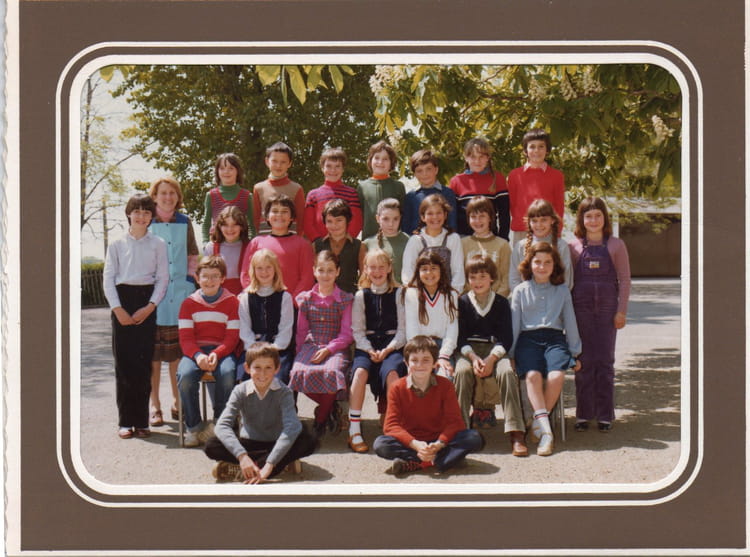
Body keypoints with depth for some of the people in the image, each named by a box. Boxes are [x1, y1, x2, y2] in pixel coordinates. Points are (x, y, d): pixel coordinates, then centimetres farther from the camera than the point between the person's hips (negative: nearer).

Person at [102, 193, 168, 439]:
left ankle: (141, 421, 4)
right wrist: (117, 308, -8)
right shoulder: (117, 244, 7)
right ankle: (125, 421, 3)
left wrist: (150, 306, -8)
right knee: (123, 361, -2)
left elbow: (163, 278, 4)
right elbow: (108, 278, 4)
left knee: (144, 362, -2)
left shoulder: (158, 244, 6)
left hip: (147, 302, 0)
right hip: (122, 301, 0)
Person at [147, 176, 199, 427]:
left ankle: (178, 402, 16)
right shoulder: (146, 223, 3)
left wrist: (189, 280, 7)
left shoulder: (184, 222, 11)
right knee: (153, 350, -3)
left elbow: (193, 256, 18)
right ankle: (154, 405, 4)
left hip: (180, 292, 3)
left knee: (179, 350, 6)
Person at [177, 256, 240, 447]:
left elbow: (232, 338, -1)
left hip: (222, 351, -1)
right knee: (185, 375, -31)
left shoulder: (231, 302, 5)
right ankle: (192, 427, -15)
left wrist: (216, 354, -20)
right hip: (195, 351, 1)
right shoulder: (189, 303, 9)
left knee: (227, 373, -34)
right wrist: (198, 356, -20)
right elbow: (185, 338, 1)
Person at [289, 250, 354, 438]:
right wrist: (300, 353, 0)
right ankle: (331, 408, -7)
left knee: (331, 372, -36)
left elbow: (346, 334, 0)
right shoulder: (305, 299, 14)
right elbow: (301, 331, 16)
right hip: (310, 346, 2)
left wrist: (328, 349, -14)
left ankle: (321, 419, -10)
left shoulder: (345, 300, 6)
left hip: (336, 348, -2)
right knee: (300, 372, -32)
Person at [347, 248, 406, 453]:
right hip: (366, 345, 1)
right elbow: (357, 330, 5)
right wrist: (369, 350, -12)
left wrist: (388, 349, -12)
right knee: (360, 371, -31)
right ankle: (354, 430, -31)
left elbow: (402, 329, 3)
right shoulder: (361, 296, 11)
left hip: (392, 345, -1)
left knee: (391, 372, -34)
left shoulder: (398, 294, 8)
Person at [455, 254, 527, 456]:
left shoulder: (501, 303, 7)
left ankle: (516, 434, -34)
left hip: (495, 351, 0)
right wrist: (473, 358, -17)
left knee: (507, 372, -32)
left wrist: (491, 359, -17)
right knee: (462, 371, -34)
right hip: (469, 351, 0)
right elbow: (460, 338, 2)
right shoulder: (462, 302, 8)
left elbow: (506, 339, 0)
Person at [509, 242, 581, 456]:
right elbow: (514, 324, 11)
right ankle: (546, 429, -35)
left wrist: (575, 352, 17)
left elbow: (570, 322, 18)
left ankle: (538, 423, -18)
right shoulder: (520, 291, 11)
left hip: (555, 338, 1)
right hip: (528, 339, -1)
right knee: (532, 375, -32)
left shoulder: (562, 291, 14)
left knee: (557, 375, -30)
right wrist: (510, 354, 7)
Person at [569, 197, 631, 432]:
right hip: (581, 309, 1)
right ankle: (583, 413, 10)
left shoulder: (616, 245, 4)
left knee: (605, 361, 3)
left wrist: (621, 311, -3)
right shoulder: (574, 247, 6)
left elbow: (624, 280, 4)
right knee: (584, 362, 3)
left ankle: (605, 415, 9)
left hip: (607, 308, 0)